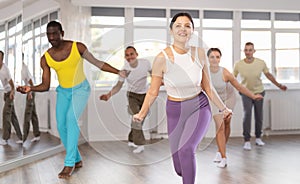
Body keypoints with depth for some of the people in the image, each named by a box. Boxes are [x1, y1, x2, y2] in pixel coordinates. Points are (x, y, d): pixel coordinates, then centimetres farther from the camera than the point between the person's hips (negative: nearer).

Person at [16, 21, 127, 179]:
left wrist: (119, 72, -12)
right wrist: (30, 88, -27)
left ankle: (69, 163, -20)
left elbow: (97, 63, -6)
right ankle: (77, 160, 14)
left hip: (81, 89, -4)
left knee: (71, 118, -26)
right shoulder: (46, 58, -8)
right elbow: (45, 86, -7)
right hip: (63, 91, 4)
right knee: (61, 126, -6)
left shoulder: (78, 47, -16)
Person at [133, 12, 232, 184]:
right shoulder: (162, 58, -14)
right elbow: (153, 92, -7)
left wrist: (223, 108, 10)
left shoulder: (199, 54, -8)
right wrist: (142, 113, -20)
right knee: (180, 169, 10)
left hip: (199, 107, 0)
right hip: (175, 111, 1)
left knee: (186, 149, -30)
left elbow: (208, 87, 4)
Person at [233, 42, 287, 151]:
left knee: (259, 116, 7)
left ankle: (258, 138, 26)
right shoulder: (238, 65, -17)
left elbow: (268, 75, 2)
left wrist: (279, 85, 6)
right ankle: (247, 141, -12)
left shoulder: (261, 63, -14)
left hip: (259, 92, 2)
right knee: (247, 114, -17)